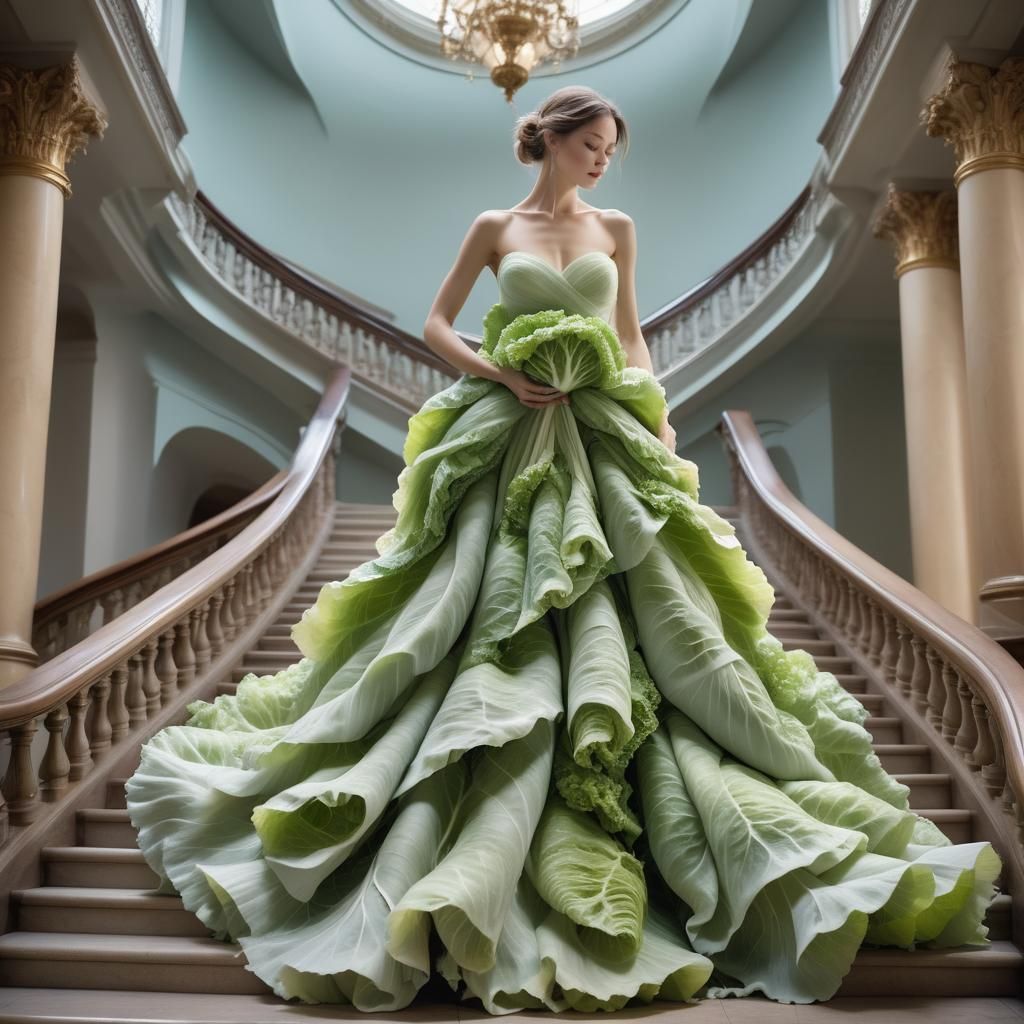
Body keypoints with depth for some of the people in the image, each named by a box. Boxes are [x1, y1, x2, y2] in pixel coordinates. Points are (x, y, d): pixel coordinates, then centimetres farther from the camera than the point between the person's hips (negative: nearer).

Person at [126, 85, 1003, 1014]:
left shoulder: (616, 229, 14)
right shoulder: (494, 228, 9)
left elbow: (632, 336, 16)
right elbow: (436, 323, 10)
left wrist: (658, 413, 1)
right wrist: (498, 374, -7)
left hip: (604, 441, 2)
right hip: (506, 439, -2)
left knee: (616, 616, -5)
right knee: (496, 622, -8)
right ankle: (473, 853, 0)